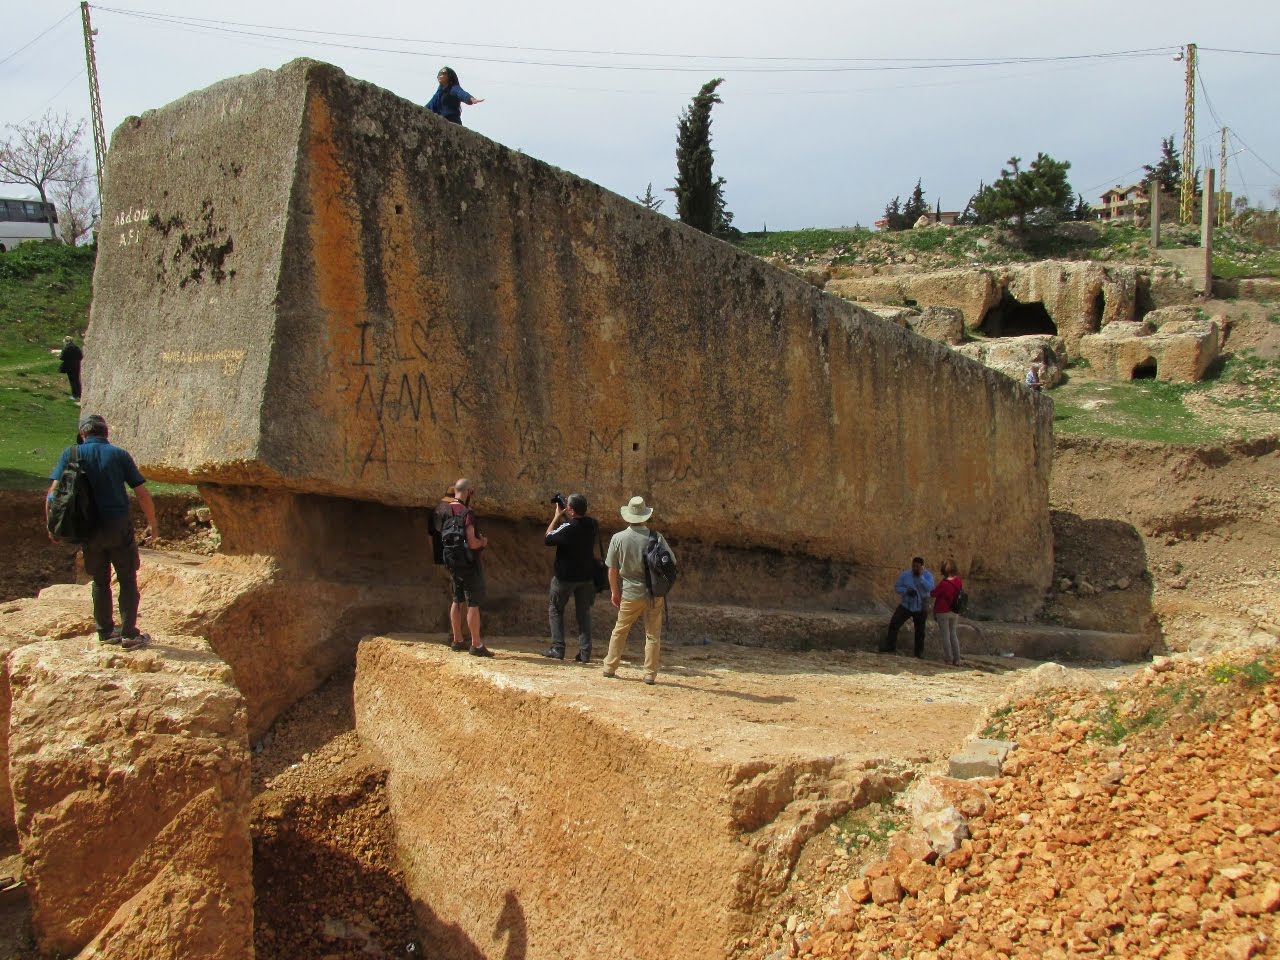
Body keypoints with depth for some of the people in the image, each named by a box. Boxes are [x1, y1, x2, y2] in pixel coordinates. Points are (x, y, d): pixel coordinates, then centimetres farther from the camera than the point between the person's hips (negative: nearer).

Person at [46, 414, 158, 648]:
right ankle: (129, 633, 4)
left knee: (100, 581, 16)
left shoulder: (71, 455, 3)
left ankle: (106, 631, 21)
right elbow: (142, 494, -2)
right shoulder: (119, 454, 0)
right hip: (119, 525, -2)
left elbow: (53, 493, -4)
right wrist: (152, 524, 8)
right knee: (127, 580, 7)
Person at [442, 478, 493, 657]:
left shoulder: (445, 511, 4)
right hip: (469, 562, -8)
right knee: (473, 604, -3)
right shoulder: (467, 513, -20)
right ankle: (476, 645, -2)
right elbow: (471, 543, -26)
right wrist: (483, 542, -6)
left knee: (457, 601, 18)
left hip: (452, 562, 8)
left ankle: (457, 640, 27)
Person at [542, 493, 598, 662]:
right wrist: (564, 517, 6)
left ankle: (558, 649, 7)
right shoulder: (592, 525, -5)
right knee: (583, 613, 10)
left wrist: (557, 517, -4)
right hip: (586, 577, 5)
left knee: (556, 610, 12)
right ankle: (585, 652, 4)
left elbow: (547, 539, -9)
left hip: (565, 577, -5)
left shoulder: (567, 528, -23)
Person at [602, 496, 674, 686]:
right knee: (653, 635, 7)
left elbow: (612, 569, 0)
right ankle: (650, 675, 7)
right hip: (655, 593, 0)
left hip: (630, 593, 1)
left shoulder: (618, 538, -5)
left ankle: (610, 668, 21)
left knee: (619, 631, 16)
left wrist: (614, 591, 12)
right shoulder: (657, 537, -7)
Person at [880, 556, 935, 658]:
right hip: (905, 605, 0)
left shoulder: (928, 575, -9)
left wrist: (920, 577, -29)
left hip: (920, 608, 0)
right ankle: (890, 646, -6)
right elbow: (896, 587, -4)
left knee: (920, 630, 11)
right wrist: (907, 590, -22)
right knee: (894, 624, -14)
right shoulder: (905, 574, -7)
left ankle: (919, 652, 25)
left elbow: (930, 588, -25)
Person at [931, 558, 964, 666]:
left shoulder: (944, 583, -24)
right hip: (954, 612, 6)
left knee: (945, 635, 6)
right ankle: (957, 659, 15)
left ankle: (949, 658, 10)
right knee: (953, 634, 17)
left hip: (943, 612, -6)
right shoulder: (959, 581, -6)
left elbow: (933, 594, -12)